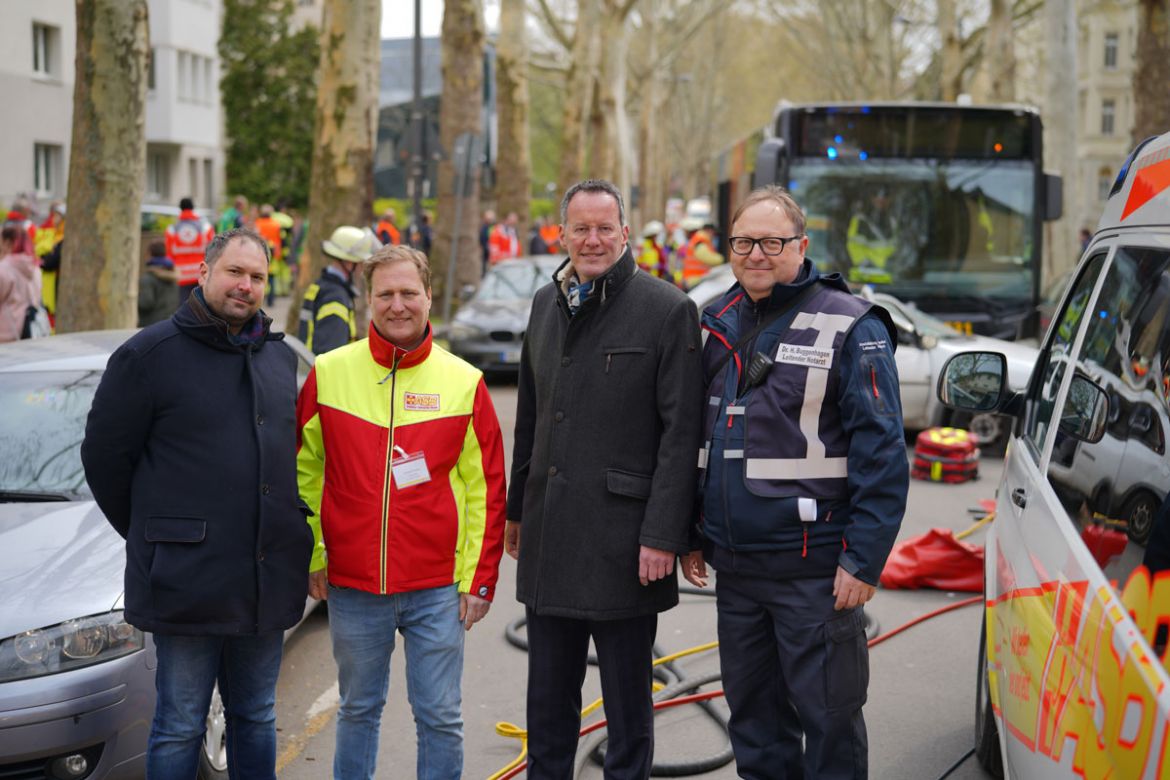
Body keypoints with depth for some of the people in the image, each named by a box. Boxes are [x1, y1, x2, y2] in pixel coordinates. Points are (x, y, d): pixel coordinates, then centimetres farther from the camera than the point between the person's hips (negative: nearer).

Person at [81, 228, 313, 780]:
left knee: (256, 719, 17)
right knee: (179, 727, 4)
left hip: (267, 581, 5)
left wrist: (280, 533, 14)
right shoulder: (149, 354, -7)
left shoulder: (281, 357, 11)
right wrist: (150, 535, 3)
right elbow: (104, 454, -2)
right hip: (185, 583, -5)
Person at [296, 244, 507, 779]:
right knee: (358, 711, 14)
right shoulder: (329, 374, 0)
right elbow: (303, 471, 8)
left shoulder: (464, 382, -1)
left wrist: (478, 579, -2)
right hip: (351, 587, 1)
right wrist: (312, 558, 4)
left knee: (440, 717, 4)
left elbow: (485, 491, 1)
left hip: (437, 590, -1)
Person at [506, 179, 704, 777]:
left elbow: (681, 431, -12)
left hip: (622, 538, -6)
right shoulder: (547, 304, 12)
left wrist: (663, 534, -17)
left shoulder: (667, 309, -8)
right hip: (549, 537, 6)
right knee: (548, 693, 15)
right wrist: (517, 508, 19)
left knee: (626, 697, 6)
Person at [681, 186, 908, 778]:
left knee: (827, 718, 2)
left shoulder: (849, 327, -9)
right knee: (753, 721, 16)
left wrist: (864, 559, -17)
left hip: (814, 570, -6)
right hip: (734, 569, 7)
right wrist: (691, 537, 16)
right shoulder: (720, 326, 12)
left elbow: (882, 452, -13)